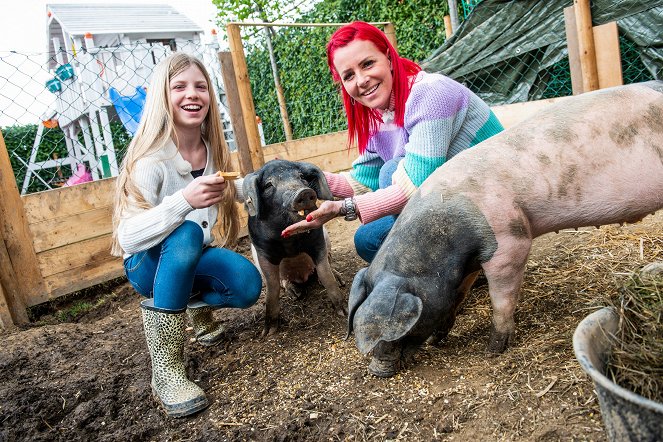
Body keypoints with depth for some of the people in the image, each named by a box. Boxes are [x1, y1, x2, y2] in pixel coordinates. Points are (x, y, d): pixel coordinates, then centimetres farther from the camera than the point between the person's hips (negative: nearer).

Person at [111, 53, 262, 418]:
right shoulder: (152, 160, -24)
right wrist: (184, 201, -48)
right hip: (149, 264, -4)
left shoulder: (213, 150, -5)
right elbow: (126, 237, -34)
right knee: (185, 233, -38)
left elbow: (228, 193, 15)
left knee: (248, 286, -24)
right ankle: (166, 369, -29)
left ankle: (195, 302, 12)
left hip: (194, 258, 5)